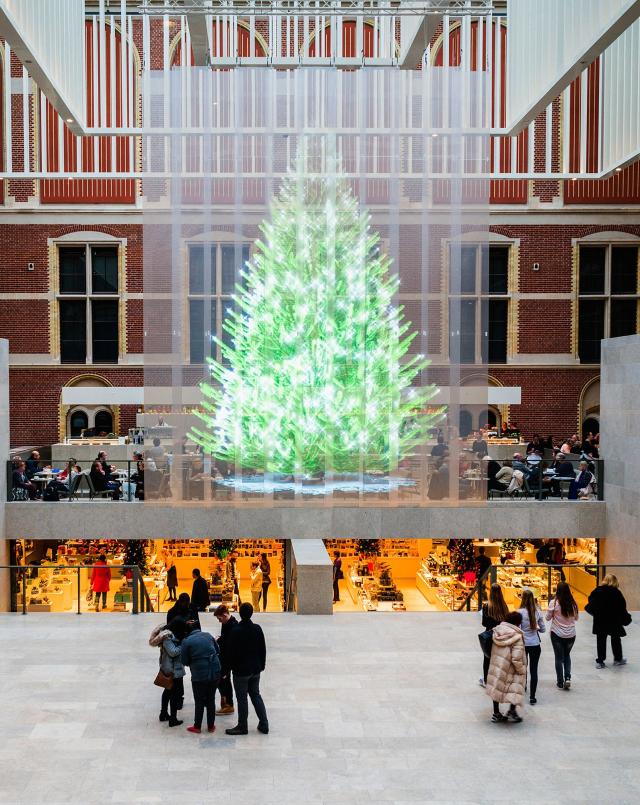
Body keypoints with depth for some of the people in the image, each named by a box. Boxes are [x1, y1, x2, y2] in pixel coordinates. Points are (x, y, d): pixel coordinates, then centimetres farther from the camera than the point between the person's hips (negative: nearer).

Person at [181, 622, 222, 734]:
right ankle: (211, 726, 25)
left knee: (199, 702, 12)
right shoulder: (208, 636, 1)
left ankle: (197, 727, 22)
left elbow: (184, 661, -4)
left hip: (199, 675, -4)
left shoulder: (186, 641, -11)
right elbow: (218, 651, 11)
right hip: (215, 673, 4)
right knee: (211, 700, 17)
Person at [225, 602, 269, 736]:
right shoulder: (257, 629, -2)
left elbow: (230, 652, -12)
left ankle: (242, 726, 14)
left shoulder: (235, 631, -18)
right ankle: (264, 724, 18)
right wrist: (261, 665, 17)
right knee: (255, 695, 17)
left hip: (241, 671, -5)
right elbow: (263, 649, 6)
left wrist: (231, 666, 4)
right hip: (255, 669, 5)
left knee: (242, 698, 5)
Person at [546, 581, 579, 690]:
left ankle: (560, 682, 13)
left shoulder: (554, 603, -15)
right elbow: (576, 618, 7)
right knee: (567, 656, 21)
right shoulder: (573, 603, -6)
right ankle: (567, 677, 5)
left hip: (557, 634, -3)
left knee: (559, 657, 9)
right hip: (571, 634, 3)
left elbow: (548, 618, -6)